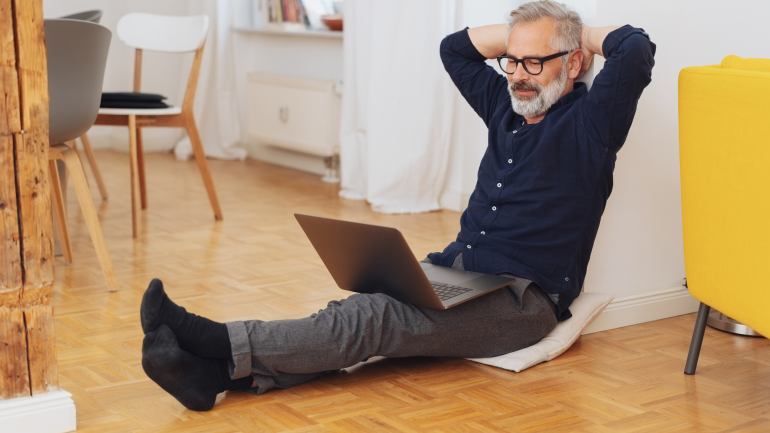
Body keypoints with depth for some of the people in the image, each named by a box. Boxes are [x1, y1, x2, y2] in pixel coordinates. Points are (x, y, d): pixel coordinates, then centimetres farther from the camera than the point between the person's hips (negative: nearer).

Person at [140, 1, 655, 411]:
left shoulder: (589, 119, -4)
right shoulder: (507, 103, 18)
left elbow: (637, 49, -20)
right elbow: (456, 47, 29)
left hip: (522, 299, -7)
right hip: (454, 270, 7)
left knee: (374, 318, -29)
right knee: (357, 310, -22)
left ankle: (225, 345, -39)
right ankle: (217, 371, -40)